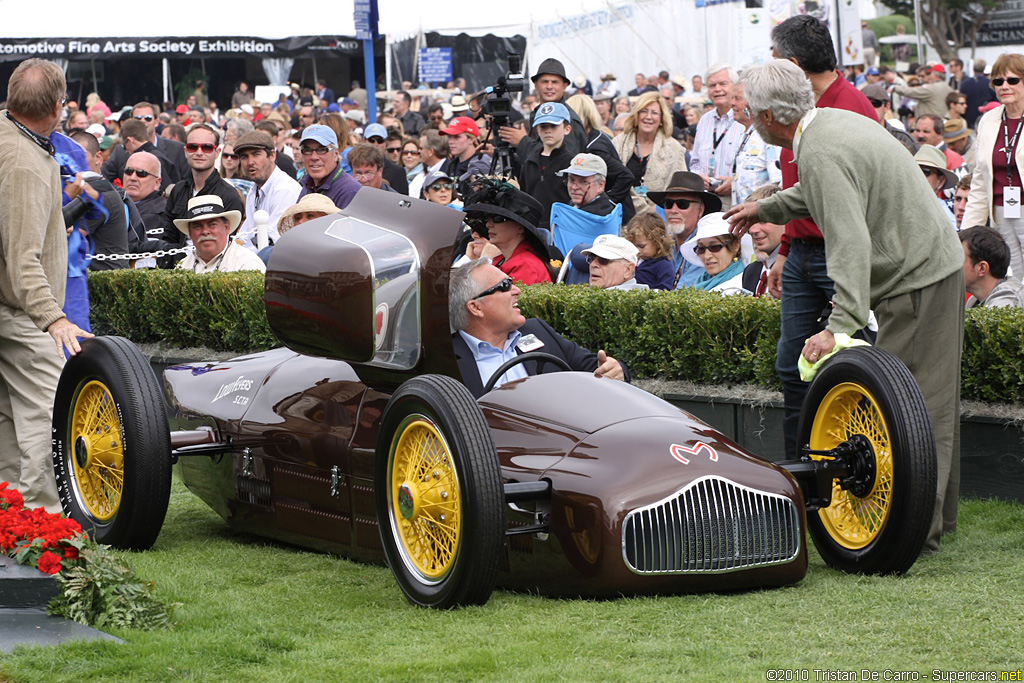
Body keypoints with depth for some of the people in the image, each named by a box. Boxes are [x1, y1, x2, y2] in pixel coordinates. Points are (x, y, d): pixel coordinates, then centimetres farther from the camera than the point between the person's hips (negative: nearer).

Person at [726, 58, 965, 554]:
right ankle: (936, 515, 25)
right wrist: (768, 208, 42)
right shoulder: (836, 121, 9)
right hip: (939, 265, 10)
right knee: (931, 401, 16)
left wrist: (840, 323, -38)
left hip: (916, 282, -10)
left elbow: (850, 243, -32)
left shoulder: (820, 154, -22)